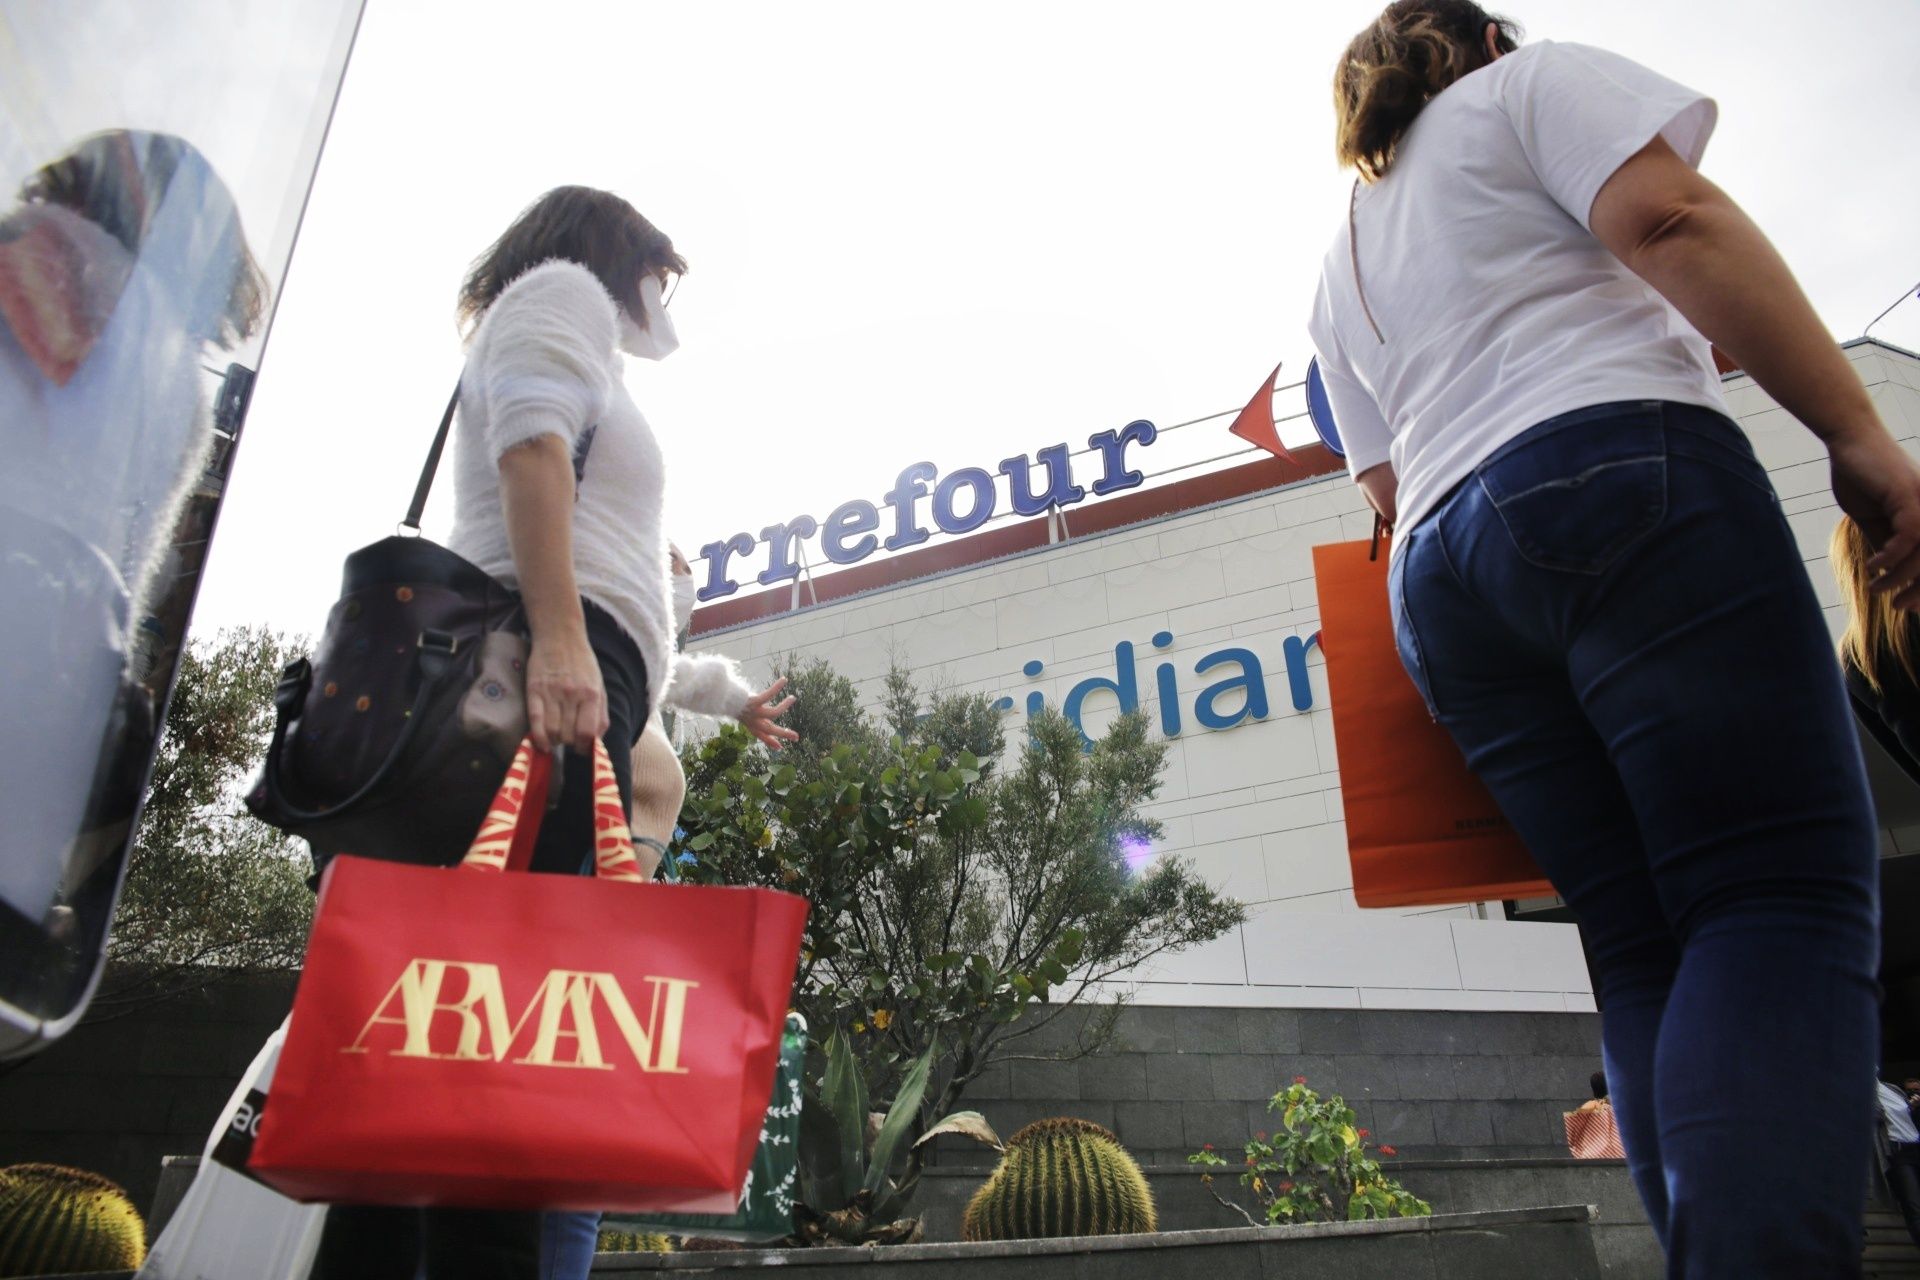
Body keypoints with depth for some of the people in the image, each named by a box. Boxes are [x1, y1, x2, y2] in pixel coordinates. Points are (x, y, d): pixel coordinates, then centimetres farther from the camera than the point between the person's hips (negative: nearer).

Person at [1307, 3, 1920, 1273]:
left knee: (1647, 955, 4)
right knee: (1787, 899, -13)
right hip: (1624, 477, -6)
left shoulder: (1343, 269, 31)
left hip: (1442, 578, 6)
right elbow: (1670, 217, -4)